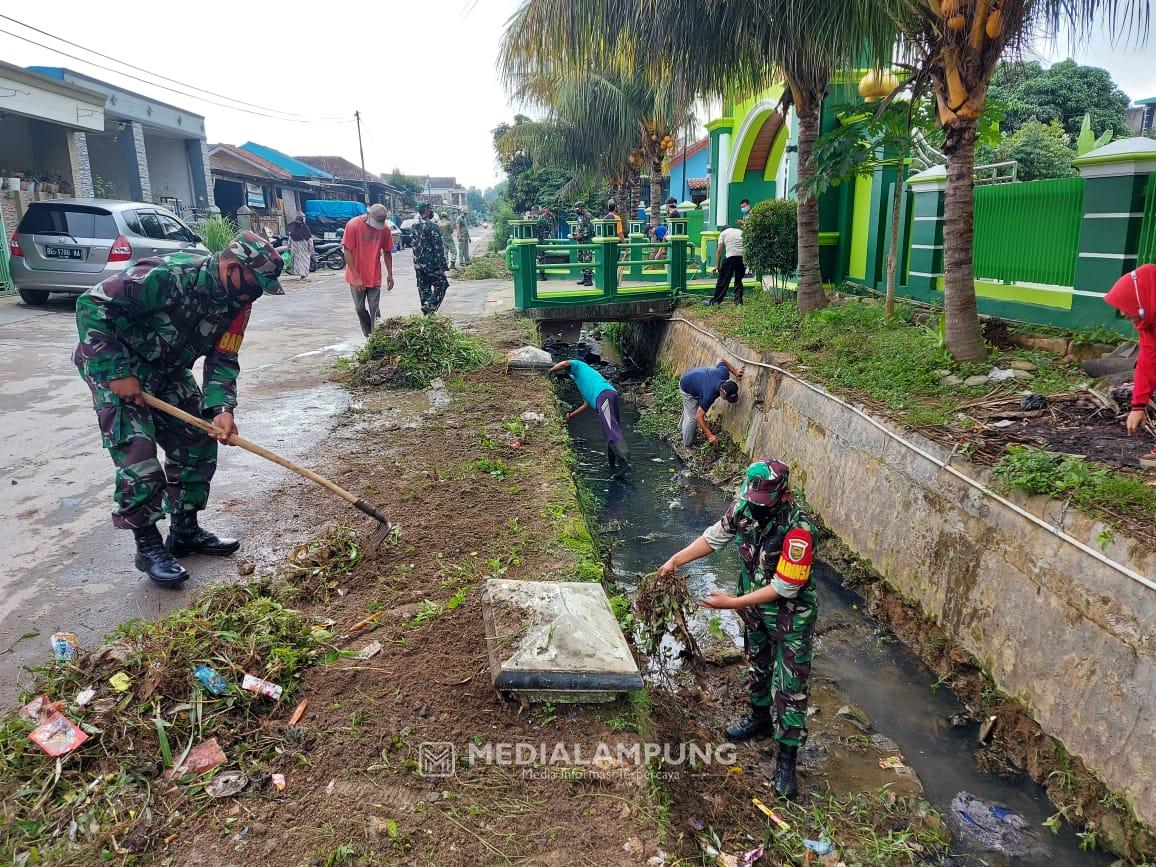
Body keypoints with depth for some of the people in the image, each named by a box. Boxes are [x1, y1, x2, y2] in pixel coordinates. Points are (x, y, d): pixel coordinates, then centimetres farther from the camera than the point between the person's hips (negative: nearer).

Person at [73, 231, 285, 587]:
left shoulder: (236, 303, -9)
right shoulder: (167, 275, -31)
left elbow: (223, 359, -7)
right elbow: (91, 304, -29)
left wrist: (221, 408, -24)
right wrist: (116, 372, -29)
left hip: (168, 371, 7)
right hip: (113, 366, -7)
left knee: (199, 441, 6)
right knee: (138, 455, -13)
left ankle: (185, 531, 20)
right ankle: (149, 547, 3)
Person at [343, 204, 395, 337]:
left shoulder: (384, 229, -6)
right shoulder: (353, 225, -14)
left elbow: (387, 252, 7)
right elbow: (347, 252, -13)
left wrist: (390, 274, 4)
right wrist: (356, 277, -17)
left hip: (374, 277, 1)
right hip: (356, 277, -1)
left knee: (375, 309, -1)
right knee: (360, 309, 8)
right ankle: (368, 336, 24)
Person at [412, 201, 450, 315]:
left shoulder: (415, 226, 11)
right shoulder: (432, 226, -14)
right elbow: (438, 248, -17)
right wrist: (442, 266, -16)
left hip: (418, 264, 8)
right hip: (431, 264, -8)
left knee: (424, 289, 11)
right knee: (441, 285, 3)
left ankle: (427, 312, 15)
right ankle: (430, 306, -11)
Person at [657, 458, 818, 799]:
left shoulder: (798, 529, -36)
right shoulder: (743, 504, -18)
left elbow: (784, 588, -30)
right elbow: (715, 537, 0)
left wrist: (732, 603, -28)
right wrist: (676, 560, -8)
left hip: (790, 616, -6)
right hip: (754, 606, 6)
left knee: (789, 688, 4)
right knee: (758, 666, 26)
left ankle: (787, 759, 19)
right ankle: (759, 716, 50)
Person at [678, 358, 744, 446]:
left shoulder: (724, 373, -26)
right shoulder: (709, 395, -40)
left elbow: (721, 360, -3)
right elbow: (699, 416, -33)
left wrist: (735, 372, -7)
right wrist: (710, 436, -32)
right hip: (687, 389, -8)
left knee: (688, 409, 28)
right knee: (692, 417, -3)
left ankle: (682, 426, 52)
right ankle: (687, 443, 15)